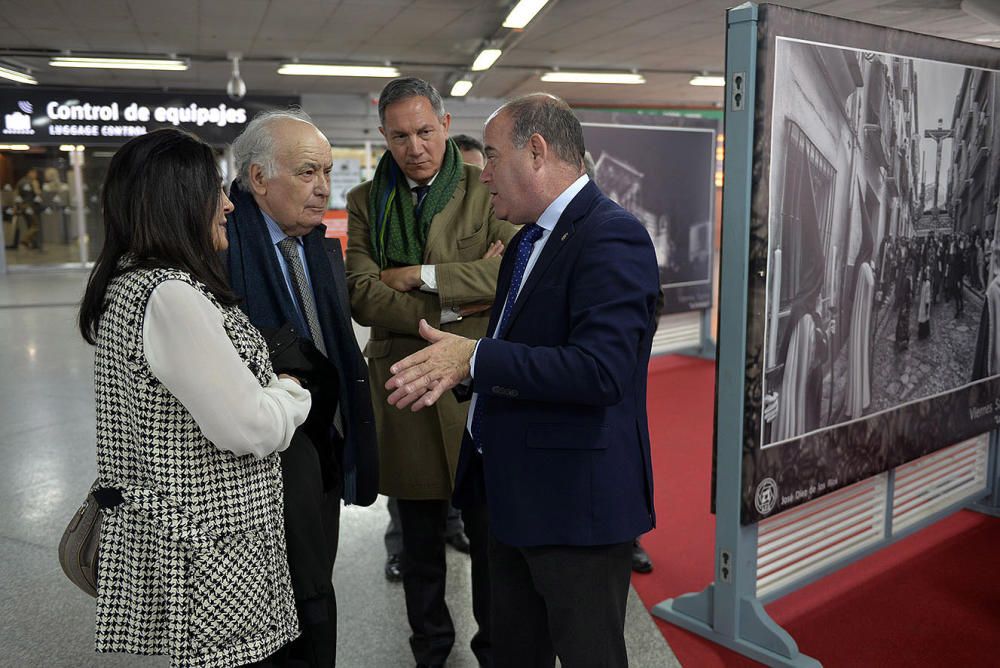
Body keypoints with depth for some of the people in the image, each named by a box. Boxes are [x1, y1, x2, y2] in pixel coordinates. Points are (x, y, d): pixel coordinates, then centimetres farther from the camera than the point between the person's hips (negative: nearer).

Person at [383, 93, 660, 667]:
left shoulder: (612, 237, -18)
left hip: (578, 497, -9)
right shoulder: (528, 240, 12)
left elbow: (600, 369, -29)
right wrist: (459, 370, 1)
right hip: (517, 492, 9)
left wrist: (475, 358, -25)